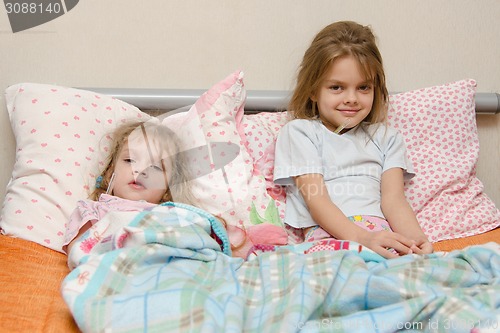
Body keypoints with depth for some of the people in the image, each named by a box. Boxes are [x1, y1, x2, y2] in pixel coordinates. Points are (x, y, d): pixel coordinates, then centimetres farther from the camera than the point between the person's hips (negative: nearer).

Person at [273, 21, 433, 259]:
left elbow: (393, 198, 9)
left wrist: (414, 237, -15)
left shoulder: (386, 137, 23)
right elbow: (316, 200, -3)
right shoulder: (299, 132, 10)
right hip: (327, 234, -3)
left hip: (383, 233, 4)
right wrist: (362, 238, -21)